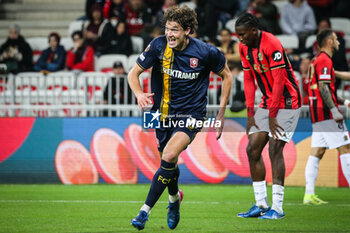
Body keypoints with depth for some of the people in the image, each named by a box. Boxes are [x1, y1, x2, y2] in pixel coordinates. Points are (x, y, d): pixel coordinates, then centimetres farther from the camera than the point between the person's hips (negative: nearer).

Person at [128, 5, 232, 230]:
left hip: (191, 115, -3)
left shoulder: (205, 52, -15)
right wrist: (139, 93, -26)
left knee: (169, 157, -24)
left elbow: (227, 75, 2)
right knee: (169, 163, 14)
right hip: (164, 113, 3)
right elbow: (134, 73, -3)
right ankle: (175, 197, 48)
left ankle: (145, 211, -18)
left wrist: (221, 113, 1)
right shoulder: (158, 46, -12)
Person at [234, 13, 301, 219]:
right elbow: (249, 80, 10)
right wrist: (250, 113, 5)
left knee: (275, 149, -15)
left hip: (287, 102, -8)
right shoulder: (245, 47, 4)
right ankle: (261, 205, 8)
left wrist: (272, 115, -17)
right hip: (268, 102, 8)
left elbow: (279, 81, -20)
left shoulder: (272, 45, -22)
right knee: (253, 149, 2)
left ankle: (277, 208, -12)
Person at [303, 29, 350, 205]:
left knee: (316, 152, 3)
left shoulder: (316, 61, 22)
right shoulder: (325, 60, -10)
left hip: (317, 113, 10)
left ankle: (309, 194, -3)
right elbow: (323, 87, -19)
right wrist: (334, 110, -22)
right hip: (326, 113, -10)